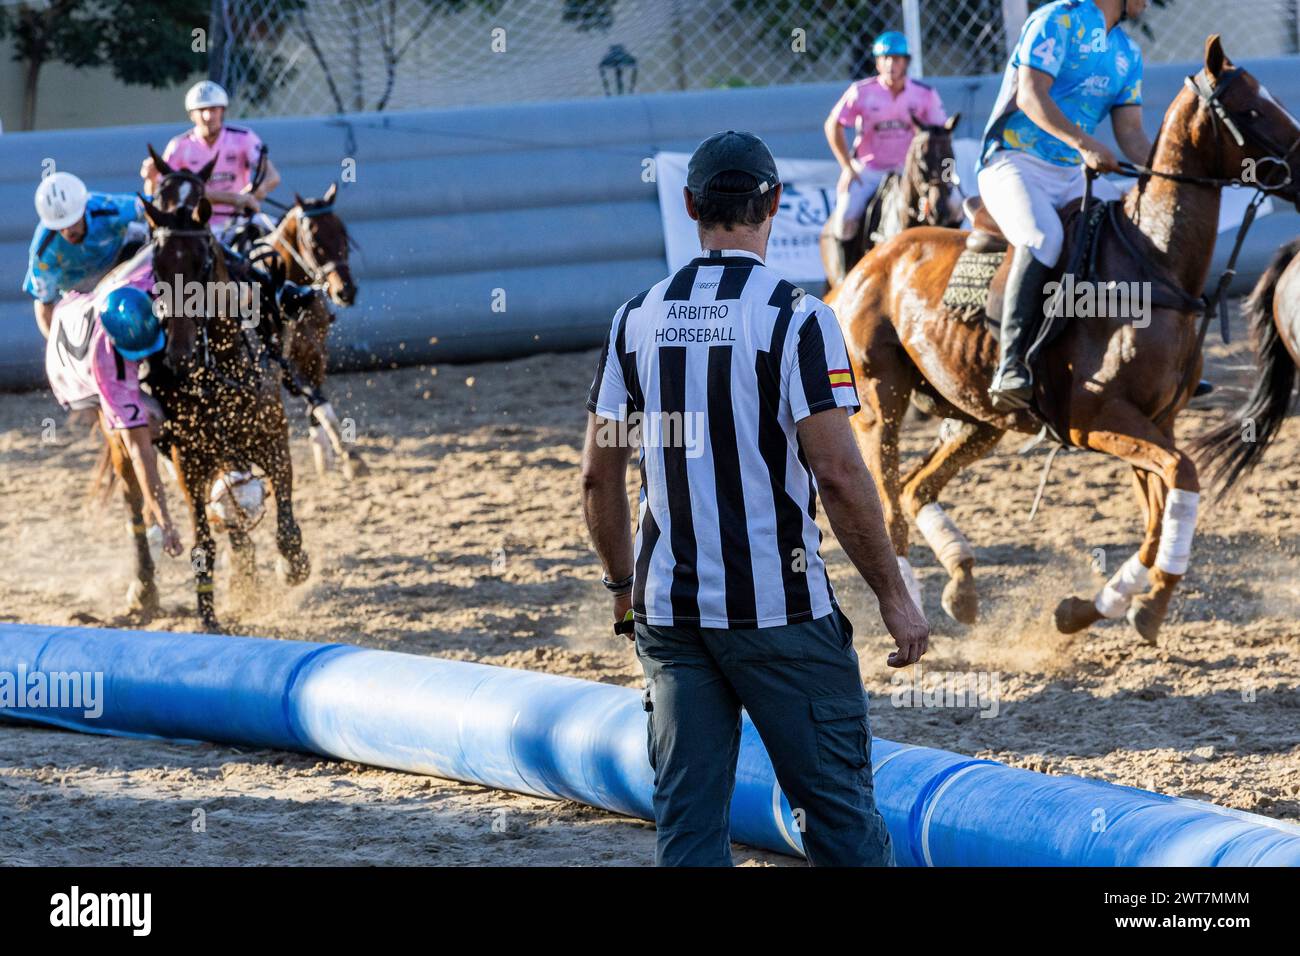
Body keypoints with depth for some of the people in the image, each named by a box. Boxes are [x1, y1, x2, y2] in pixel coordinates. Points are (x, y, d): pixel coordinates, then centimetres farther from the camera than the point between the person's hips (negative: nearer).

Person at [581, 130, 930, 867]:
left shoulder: (639, 319, 5)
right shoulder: (794, 316, -10)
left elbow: (600, 477, 9)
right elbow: (838, 473, -15)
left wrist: (625, 586, 23)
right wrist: (894, 594, -7)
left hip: (669, 608, 5)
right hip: (780, 611, -5)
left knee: (688, 820, 7)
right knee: (840, 805, 4)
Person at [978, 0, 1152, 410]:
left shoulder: (1127, 55, 16)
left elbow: (1130, 133, 11)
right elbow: (1030, 96, -18)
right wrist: (1086, 145, -30)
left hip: (1074, 176, 8)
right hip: (1013, 163, -8)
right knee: (1043, 237, -35)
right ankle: (1011, 367, -40)